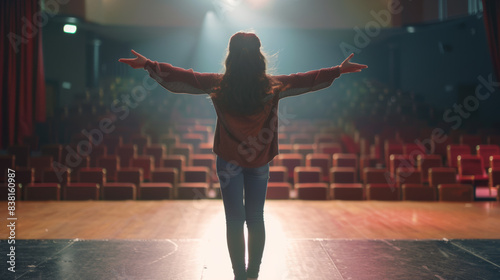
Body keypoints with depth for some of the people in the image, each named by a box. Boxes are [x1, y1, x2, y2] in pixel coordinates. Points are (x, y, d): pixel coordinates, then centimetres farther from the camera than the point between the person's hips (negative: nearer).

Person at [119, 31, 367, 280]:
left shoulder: (218, 85, -13)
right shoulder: (273, 87, -11)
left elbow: (181, 78, -8)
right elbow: (307, 80, -2)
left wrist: (148, 64, 2)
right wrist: (338, 71, 10)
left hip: (229, 162, -1)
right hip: (259, 163, 1)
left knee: (235, 220, 4)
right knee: (255, 218, 12)